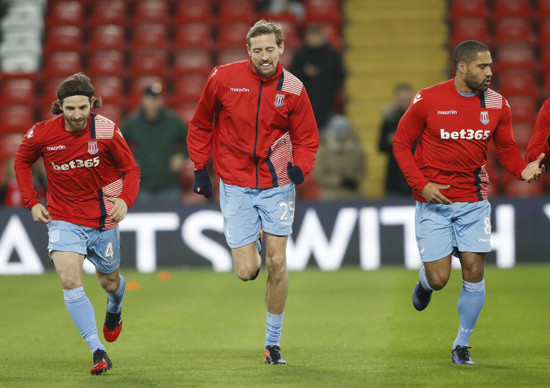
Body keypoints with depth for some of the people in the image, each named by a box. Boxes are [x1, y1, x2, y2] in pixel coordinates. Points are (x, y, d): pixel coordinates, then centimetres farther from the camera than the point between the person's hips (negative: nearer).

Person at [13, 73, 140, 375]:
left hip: (103, 220, 0)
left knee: (110, 283, 16)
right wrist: (31, 202, 0)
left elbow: (130, 169, -3)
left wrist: (125, 200, -21)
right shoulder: (42, 134, -12)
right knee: (70, 280, -21)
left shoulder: (106, 131, -15)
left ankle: (114, 310, 55)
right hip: (63, 219, 0)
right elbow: (21, 161, 8)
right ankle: (97, 350, -19)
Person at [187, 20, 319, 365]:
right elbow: (201, 125, 8)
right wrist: (200, 168, 5)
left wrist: (300, 167, -17)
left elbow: (306, 139, 3)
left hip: (277, 185, 1)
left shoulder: (293, 89, -6)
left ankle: (273, 343, 12)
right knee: (248, 271, -6)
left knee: (277, 264, -3)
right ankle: (251, 244, 33)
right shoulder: (223, 79, -7)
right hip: (236, 185, 0)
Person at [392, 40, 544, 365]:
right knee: (439, 279, -6)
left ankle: (462, 345, 15)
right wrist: (421, 184, -11)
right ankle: (424, 283, 34)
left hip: (474, 202, 2)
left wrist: (523, 169, -12)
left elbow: (507, 149, 11)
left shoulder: (497, 105, 0)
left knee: (474, 273, -4)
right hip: (434, 200, -2)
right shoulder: (428, 100, -9)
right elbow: (401, 143, 0)